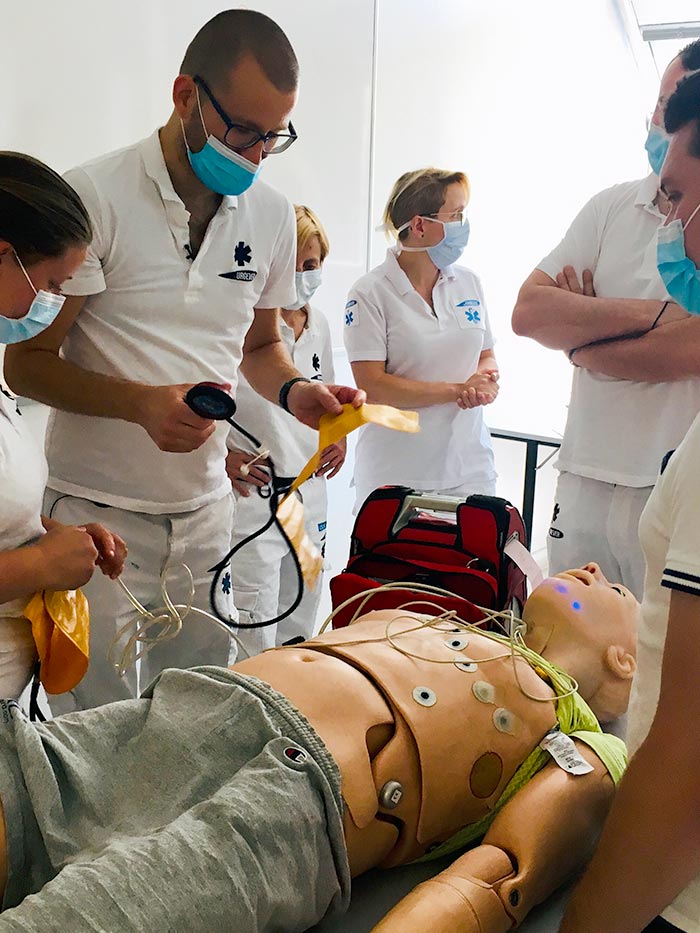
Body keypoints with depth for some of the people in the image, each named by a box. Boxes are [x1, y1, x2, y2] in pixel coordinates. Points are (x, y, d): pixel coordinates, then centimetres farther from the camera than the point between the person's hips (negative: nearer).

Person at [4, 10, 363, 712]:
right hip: (99, 511, -4)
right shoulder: (93, 198, -10)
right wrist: (141, 403, -24)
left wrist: (293, 390, -4)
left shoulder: (272, 215, 6)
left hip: (205, 506, 4)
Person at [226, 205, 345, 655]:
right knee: (253, 651, -2)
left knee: (298, 641, 20)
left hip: (310, 501, 7)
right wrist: (221, 455, -24)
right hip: (251, 502, -7)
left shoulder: (318, 323, 10)